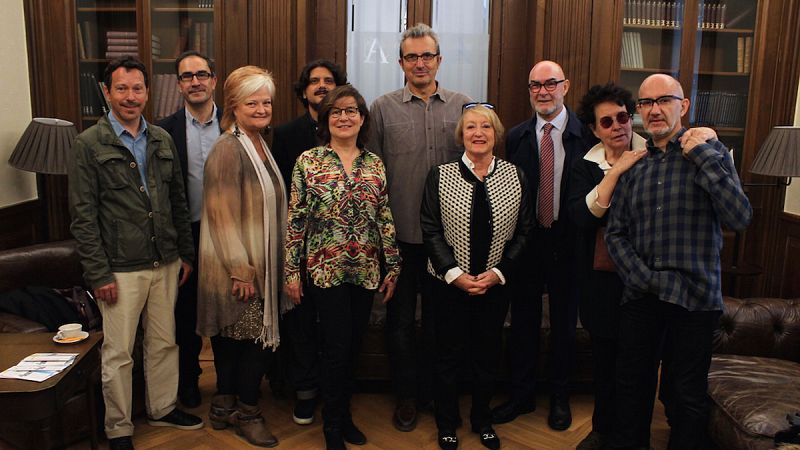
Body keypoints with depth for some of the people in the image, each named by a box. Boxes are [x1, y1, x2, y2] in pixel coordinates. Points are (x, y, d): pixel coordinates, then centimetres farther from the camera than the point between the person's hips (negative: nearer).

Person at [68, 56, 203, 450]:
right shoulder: (89, 144, -6)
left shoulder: (162, 140, 8)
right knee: (118, 353, 6)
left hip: (166, 263, 5)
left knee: (164, 342, 16)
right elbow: (83, 215, -8)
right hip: (121, 268, -4)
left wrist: (186, 253, 10)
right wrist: (98, 273, -11)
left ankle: (162, 408, 34)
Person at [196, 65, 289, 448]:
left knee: (234, 338, 15)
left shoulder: (259, 145, 12)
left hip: (260, 263, 8)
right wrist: (241, 269, -20)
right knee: (253, 336, 0)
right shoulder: (228, 149, -15)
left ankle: (226, 406, 28)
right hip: (236, 266, -8)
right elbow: (222, 215, -19)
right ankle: (246, 412, 17)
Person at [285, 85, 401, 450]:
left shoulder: (375, 164, 6)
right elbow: (296, 220, -3)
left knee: (353, 346, 12)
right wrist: (292, 271, -5)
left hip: (366, 270, 3)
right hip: (324, 269, -3)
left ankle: (343, 415, 32)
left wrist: (392, 267, 6)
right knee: (337, 347, -1)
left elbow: (385, 218, 8)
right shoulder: (308, 161, -3)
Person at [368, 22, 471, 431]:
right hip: (399, 233, -1)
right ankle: (406, 395, 27)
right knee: (400, 317, 10)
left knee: (439, 317, 13)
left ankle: (434, 393, 31)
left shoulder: (463, 106, 4)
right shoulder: (383, 108, 1)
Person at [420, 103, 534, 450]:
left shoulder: (515, 177, -1)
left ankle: (482, 420, 36)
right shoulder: (440, 176, -6)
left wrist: (497, 273, -10)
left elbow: (524, 231, -1)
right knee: (449, 355, 11)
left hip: (495, 285, 2)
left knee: (488, 355, 15)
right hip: (450, 284, -1)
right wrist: (455, 274, -15)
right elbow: (431, 230, -7)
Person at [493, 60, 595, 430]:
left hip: (568, 244, -2)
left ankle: (560, 397, 32)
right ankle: (522, 395, 30)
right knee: (523, 321, 12)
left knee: (564, 323, 13)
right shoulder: (516, 137, 2)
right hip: (525, 242, 2)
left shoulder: (587, 135, -7)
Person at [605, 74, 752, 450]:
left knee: (687, 394, 9)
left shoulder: (711, 152, -2)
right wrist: (643, 277, -7)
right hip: (639, 294, 4)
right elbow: (615, 232, 6)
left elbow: (739, 218, -16)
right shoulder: (634, 164, 7)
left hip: (693, 296, -3)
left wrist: (703, 155, -17)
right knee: (631, 383, 16)